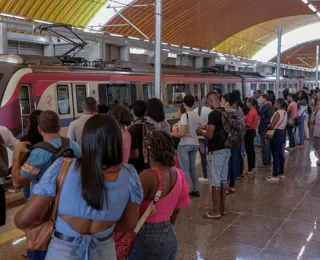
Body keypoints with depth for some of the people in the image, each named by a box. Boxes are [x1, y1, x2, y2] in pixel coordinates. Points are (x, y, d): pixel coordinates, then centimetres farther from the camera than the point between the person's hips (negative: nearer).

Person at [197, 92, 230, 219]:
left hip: (216, 151, -9)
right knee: (223, 180, 14)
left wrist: (201, 132, -1)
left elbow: (210, 136, -21)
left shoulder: (213, 114, -17)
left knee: (215, 181, -1)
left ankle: (216, 212, 5)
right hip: (226, 149, 9)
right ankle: (222, 208, 23)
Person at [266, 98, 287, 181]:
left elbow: (272, 126, -21)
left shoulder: (278, 113, -18)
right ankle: (281, 173, 24)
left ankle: (275, 175, -1)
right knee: (280, 154, 15)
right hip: (282, 133, 9)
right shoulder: (284, 112, 10)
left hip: (276, 134, -9)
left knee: (275, 155, -5)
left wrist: (266, 129, -2)